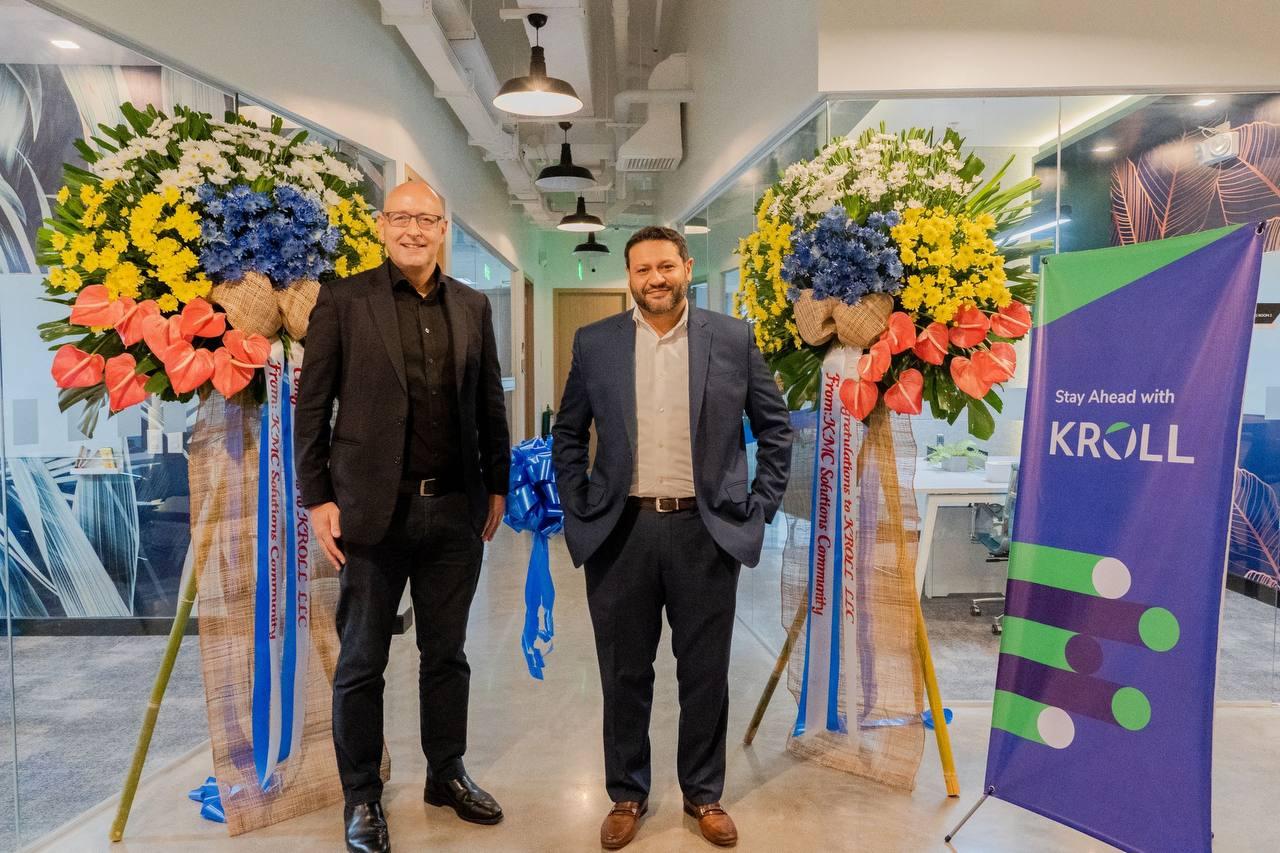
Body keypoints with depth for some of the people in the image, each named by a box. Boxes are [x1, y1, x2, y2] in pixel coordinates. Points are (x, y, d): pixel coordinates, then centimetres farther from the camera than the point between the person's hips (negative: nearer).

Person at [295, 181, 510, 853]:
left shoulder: (472, 306, 8)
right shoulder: (343, 301, -1)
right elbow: (311, 406, -2)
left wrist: (496, 486, 10)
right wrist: (317, 498, -6)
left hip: (456, 510, 3)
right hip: (373, 510, -3)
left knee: (446, 654, 15)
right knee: (362, 661, 10)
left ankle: (447, 774, 34)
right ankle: (361, 796, 28)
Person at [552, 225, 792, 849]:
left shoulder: (733, 338, 1)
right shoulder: (594, 343, 3)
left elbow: (775, 428, 6)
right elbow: (567, 435, 10)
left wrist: (759, 509, 0)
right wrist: (578, 512, 2)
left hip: (706, 531, 0)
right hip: (621, 531, 1)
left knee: (705, 673, 12)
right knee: (625, 673, 12)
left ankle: (703, 793, 32)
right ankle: (627, 794, 32)